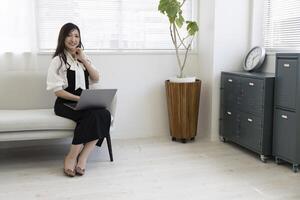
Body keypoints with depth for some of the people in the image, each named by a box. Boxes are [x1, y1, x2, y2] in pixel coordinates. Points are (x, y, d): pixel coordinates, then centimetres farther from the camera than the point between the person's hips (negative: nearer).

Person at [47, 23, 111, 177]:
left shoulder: (83, 58, 19)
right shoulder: (58, 60, -1)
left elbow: (96, 78, 10)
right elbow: (57, 90, -8)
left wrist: (84, 60, 1)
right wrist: (79, 98, -19)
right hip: (65, 103, -5)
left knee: (104, 114, -27)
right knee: (94, 114, -33)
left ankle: (82, 157, -25)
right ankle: (71, 157, -23)